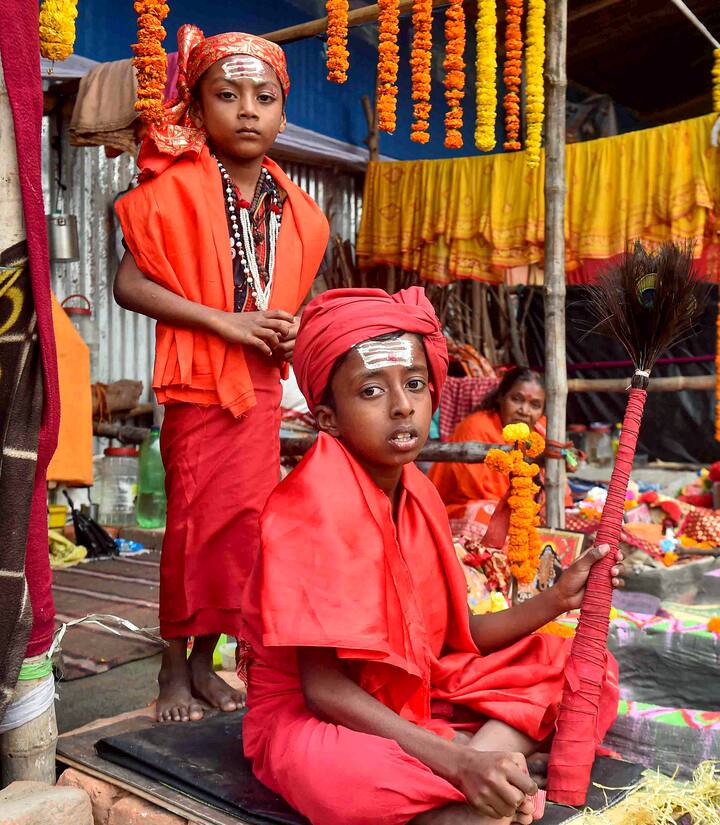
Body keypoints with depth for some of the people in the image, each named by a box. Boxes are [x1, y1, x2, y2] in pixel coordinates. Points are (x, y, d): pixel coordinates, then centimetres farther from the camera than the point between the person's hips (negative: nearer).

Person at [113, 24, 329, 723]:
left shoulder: (294, 210, 10)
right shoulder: (177, 189, -7)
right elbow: (129, 284, -14)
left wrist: (290, 333, 0)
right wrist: (225, 321, -19)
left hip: (262, 389, 5)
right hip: (199, 386, -5)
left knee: (243, 523, 8)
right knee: (195, 524, 0)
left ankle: (205, 660, 24)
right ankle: (173, 670, 18)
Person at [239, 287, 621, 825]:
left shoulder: (418, 493, -1)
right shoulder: (316, 500, -23)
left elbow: (451, 639, 5)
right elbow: (323, 686, -24)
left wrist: (555, 600, -7)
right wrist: (459, 762, -30)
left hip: (408, 699, 8)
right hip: (311, 716, -7)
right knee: (352, 776, -43)